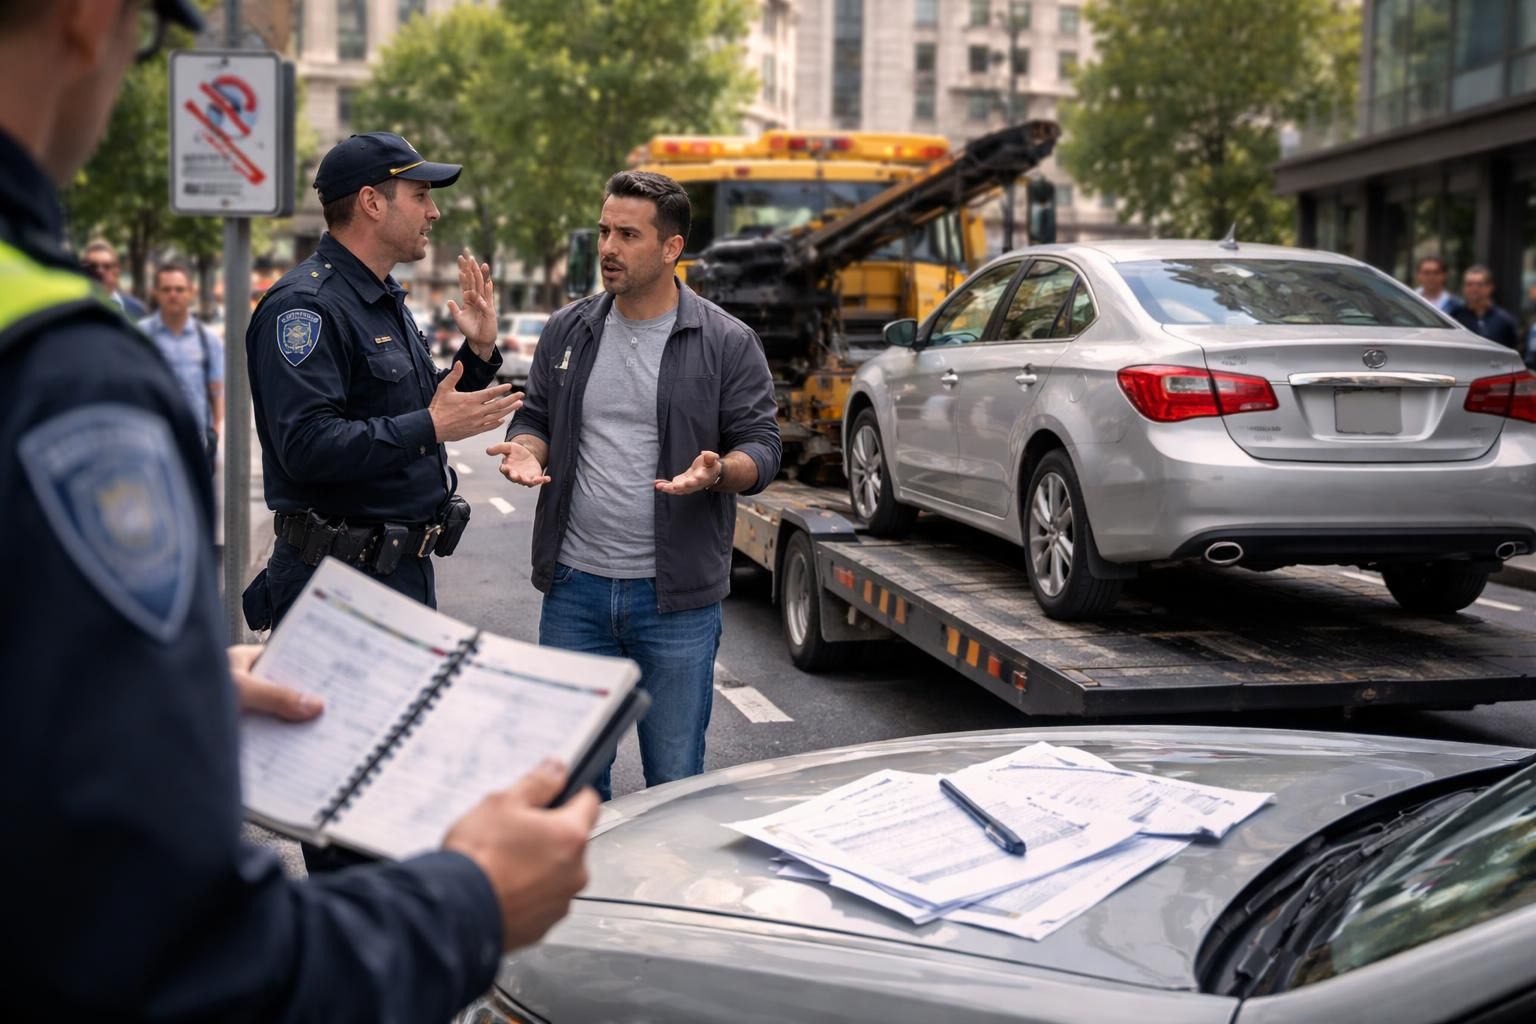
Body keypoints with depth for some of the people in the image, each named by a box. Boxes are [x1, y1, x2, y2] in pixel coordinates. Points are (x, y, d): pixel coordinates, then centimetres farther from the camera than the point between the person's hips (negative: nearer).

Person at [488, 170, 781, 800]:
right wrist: (526, 450, -7)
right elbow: (536, 417, 17)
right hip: (575, 587, 3)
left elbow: (761, 446, -3)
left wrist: (716, 472, -24)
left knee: (676, 782, 7)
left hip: (678, 597, -3)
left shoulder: (727, 344, -3)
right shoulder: (567, 332, 8)